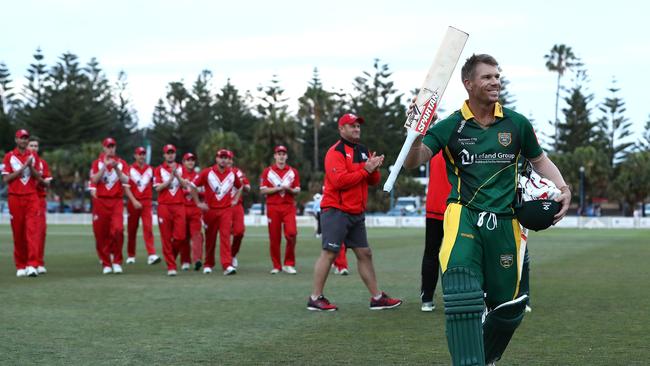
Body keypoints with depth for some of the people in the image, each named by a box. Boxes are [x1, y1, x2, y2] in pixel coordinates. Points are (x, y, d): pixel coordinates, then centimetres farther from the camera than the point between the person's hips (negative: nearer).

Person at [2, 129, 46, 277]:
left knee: (33, 230, -12)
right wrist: (23, 167, -11)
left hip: (32, 197, 1)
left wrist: (31, 166, -10)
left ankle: (32, 265, -19)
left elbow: (38, 178, 8)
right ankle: (20, 266, 13)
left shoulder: (33, 156, 10)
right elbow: (6, 179, -5)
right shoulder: (9, 157, 3)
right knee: (18, 233, 4)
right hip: (15, 198, -1)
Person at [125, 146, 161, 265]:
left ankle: (151, 255, -21)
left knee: (148, 228, -12)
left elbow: (153, 185, 14)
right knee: (131, 230, 7)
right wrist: (134, 201, -16)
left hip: (147, 203, 1)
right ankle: (130, 256, 20)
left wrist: (150, 198, 4)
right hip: (133, 203, -1)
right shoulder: (130, 169, -1)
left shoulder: (150, 169, 8)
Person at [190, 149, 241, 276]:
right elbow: (193, 186, 0)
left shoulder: (232, 174, 5)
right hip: (210, 209, 0)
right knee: (210, 238, 10)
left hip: (226, 210, 1)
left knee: (225, 236, -13)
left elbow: (239, 187, 24)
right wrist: (198, 203, -2)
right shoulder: (207, 172, -4)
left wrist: (235, 200, 11)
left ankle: (227, 266, -22)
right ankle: (208, 265, 25)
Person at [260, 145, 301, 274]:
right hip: (273, 207, 0)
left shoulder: (293, 172, 11)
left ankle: (289, 264, -3)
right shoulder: (267, 171, 6)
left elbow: (297, 190, 10)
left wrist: (289, 189, -11)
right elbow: (263, 191, 0)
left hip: (289, 206, 1)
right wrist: (278, 188, -11)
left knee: (291, 233, -16)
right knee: (274, 237, 1)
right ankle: (276, 266, 13)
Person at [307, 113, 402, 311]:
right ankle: (315, 298, -1)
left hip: (356, 213, 8)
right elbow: (339, 180, -22)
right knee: (329, 254, -7)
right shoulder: (336, 152, -10)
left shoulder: (363, 151, 17)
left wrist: (374, 168, -5)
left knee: (365, 254, 10)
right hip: (336, 211, -8)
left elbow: (374, 181, 17)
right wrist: (365, 170, -18)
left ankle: (377, 297, 16)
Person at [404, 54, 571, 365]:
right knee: (462, 295, -25)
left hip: (504, 222, 3)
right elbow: (413, 162, -8)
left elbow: (540, 160, 19)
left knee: (509, 306, 9)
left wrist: (563, 188, 2)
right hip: (463, 217, -3)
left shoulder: (517, 124, 5)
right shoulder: (450, 127, -1)